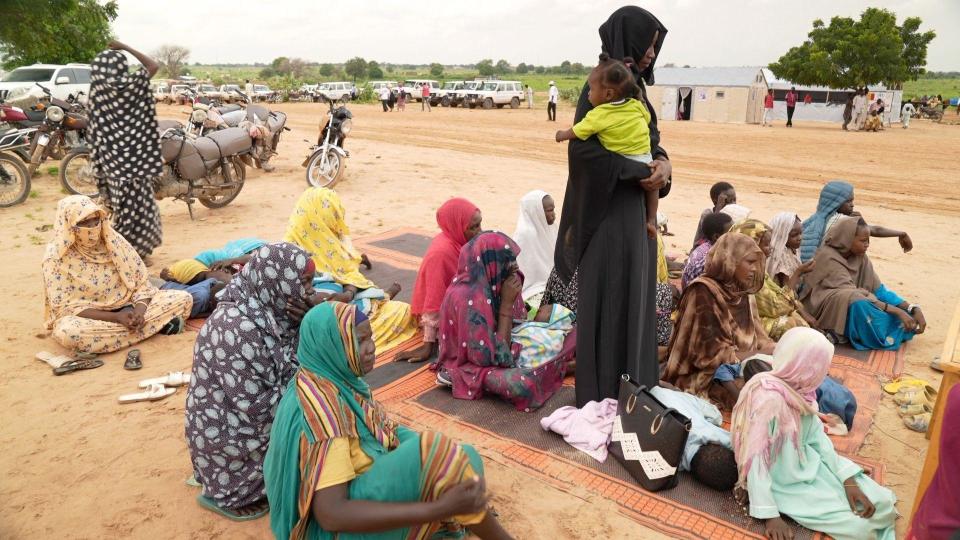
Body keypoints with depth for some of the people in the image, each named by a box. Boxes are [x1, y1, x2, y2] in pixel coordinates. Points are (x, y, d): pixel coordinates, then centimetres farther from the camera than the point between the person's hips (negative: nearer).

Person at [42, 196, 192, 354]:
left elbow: (142, 283, -1)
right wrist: (116, 317, -24)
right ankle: (155, 324, -28)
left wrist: (139, 310, -23)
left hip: (127, 309, 2)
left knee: (183, 298, -14)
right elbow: (66, 308, -13)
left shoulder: (114, 241, -3)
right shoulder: (56, 257, -11)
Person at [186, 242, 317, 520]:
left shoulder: (265, 306, -6)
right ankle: (222, 494, 13)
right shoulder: (237, 330, -31)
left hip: (245, 417, 8)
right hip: (227, 434, -8)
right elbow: (258, 408, -28)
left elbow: (289, 365, 0)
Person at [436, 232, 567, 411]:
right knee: (523, 384, -35)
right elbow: (498, 356, -29)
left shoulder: (490, 282, -7)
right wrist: (507, 303, -27)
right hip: (473, 365, -8)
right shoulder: (469, 298, -33)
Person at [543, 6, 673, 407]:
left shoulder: (636, 87, 13)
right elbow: (583, 148, -24)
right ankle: (601, 394, 12)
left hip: (635, 207, 9)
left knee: (634, 294, 15)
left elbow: (651, 138, 17)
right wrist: (642, 172, -19)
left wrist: (662, 162, -7)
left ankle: (631, 384, 29)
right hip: (608, 210, -9)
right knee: (607, 300, -1)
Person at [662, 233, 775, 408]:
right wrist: (764, 353, -16)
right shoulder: (703, 292, -15)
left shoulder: (744, 294, 11)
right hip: (704, 379, -7)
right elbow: (712, 355, -19)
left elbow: (757, 339, 10)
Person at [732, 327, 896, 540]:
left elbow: (816, 435, 2)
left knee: (880, 502, 2)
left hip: (808, 465, 8)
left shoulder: (799, 389, -4)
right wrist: (770, 515, -27)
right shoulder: (768, 399, -31)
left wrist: (849, 481, -7)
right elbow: (755, 459, -28)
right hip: (786, 485, -8)